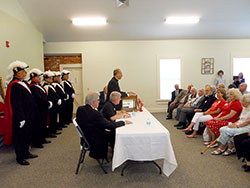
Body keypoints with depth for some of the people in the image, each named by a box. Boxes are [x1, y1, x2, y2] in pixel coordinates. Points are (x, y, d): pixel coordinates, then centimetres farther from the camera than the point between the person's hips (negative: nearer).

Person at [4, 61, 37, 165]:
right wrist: (21, 119, -22)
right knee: (20, 137, 5)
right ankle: (20, 158, 20)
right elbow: (16, 105, -24)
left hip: (28, 117, 10)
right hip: (20, 119, -10)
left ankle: (26, 153, 36)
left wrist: (31, 116, 19)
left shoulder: (23, 83, 9)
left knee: (27, 136, 20)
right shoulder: (14, 86, -21)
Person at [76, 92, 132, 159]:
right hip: (94, 140, -9)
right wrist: (124, 122, -11)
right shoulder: (94, 113, -30)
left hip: (85, 137, 9)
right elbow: (111, 125, -23)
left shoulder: (80, 109, -4)